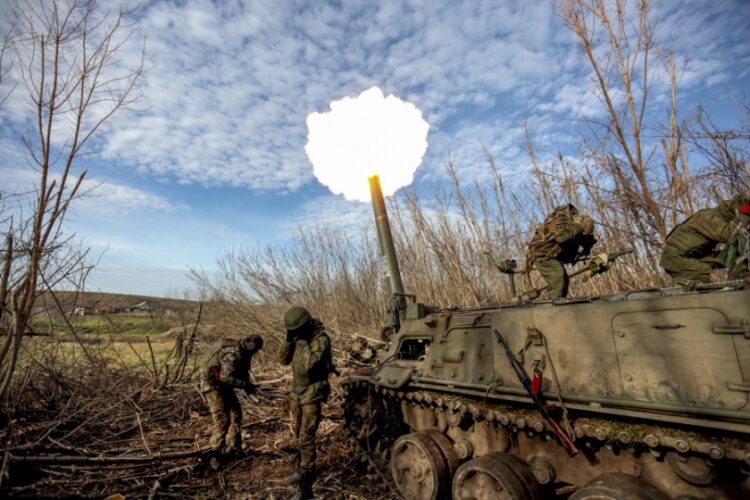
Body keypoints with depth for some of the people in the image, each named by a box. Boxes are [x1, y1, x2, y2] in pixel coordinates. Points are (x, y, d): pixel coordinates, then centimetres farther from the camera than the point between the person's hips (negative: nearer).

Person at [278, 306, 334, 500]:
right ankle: (301, 471, 42)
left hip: (312, 394, -8)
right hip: (297, 392, 8)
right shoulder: (298, 337, 1)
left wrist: (302, 342, -28)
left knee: (306, 440, -5)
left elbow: (310, 364, -32)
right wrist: (289, 339, -14)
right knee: (298, 434, 22)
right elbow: (283, 359, -1)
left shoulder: (321, 339, -22)